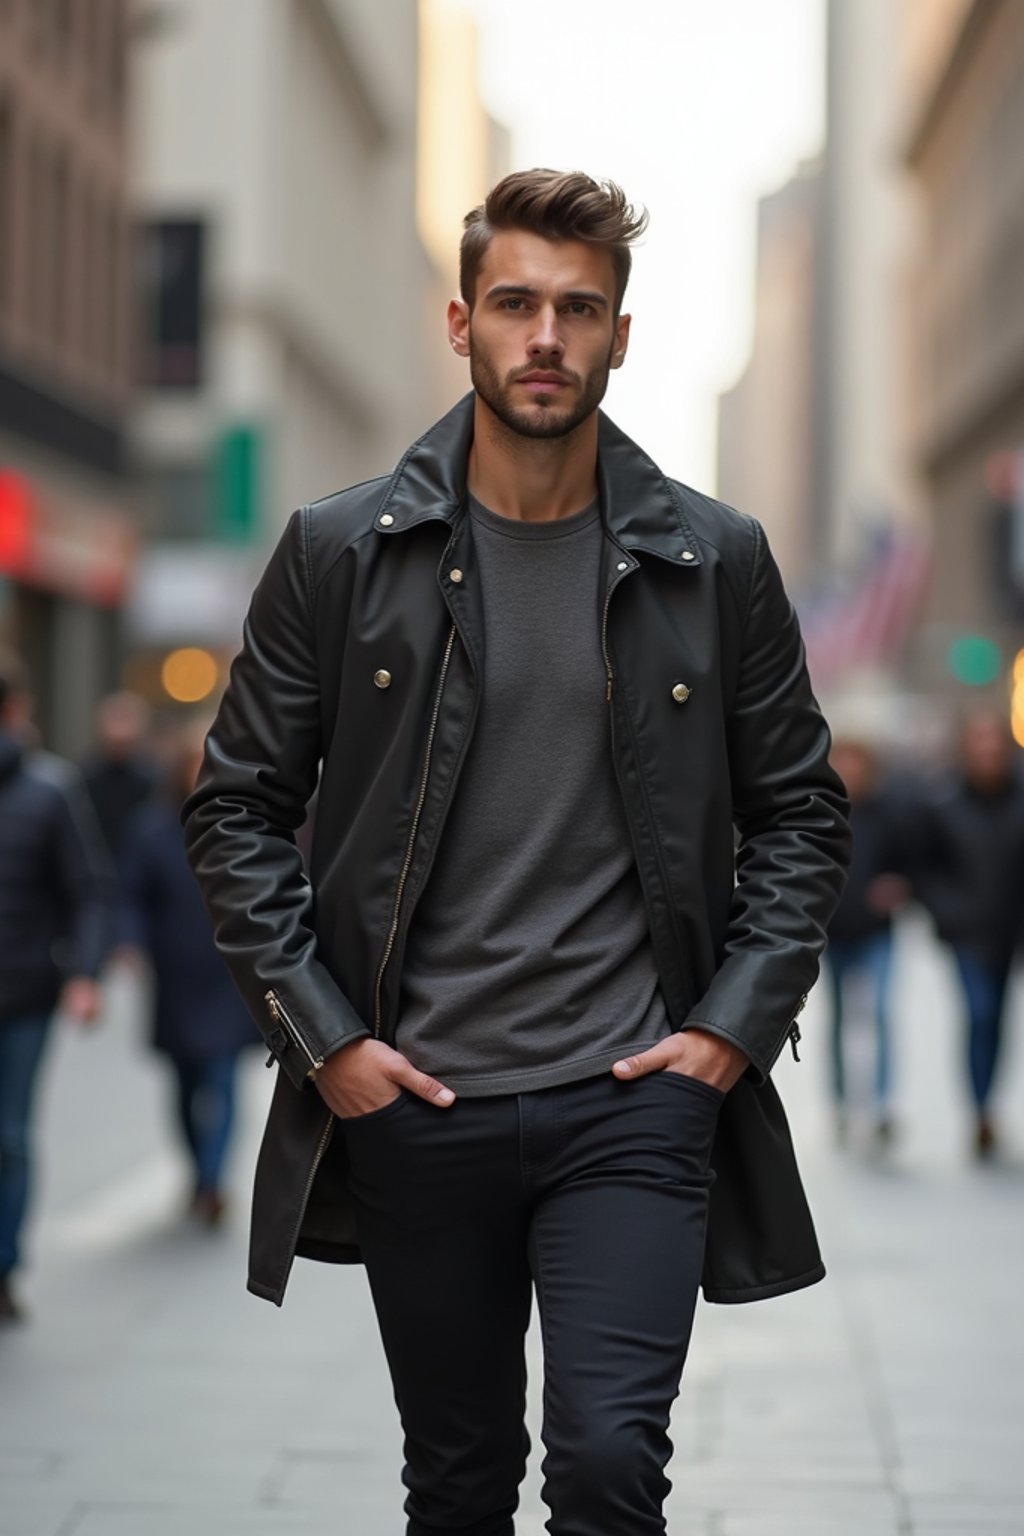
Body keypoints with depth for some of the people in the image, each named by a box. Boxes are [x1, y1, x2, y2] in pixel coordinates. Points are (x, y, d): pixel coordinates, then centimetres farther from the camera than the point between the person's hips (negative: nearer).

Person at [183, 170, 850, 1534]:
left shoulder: (716, 561, 2)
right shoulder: (342, 553, 0)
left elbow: (801, 811, 9)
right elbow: (236, 807, 4)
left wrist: (735, 1025, -2)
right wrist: (322, 1036, -3)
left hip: (638, 1096, -1)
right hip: (413, 1104, 1)